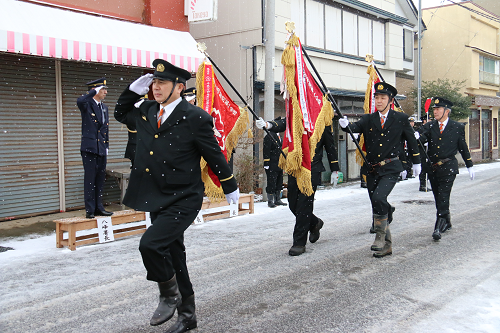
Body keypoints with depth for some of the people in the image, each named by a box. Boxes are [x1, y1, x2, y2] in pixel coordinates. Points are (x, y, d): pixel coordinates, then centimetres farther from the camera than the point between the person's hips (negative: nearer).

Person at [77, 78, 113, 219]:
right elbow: (80, 101, -32)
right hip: (89, 148, -7)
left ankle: (99, 207, 19)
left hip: (101, 149, 7)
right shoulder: (87, 105, -5)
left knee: (100, 179, 11)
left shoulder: (104, 107, 16)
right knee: (90, 180, -4)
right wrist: (94, 91, -24)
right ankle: (90, 210, 2)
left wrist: (106, 146, 15)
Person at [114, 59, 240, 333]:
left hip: (183, 200, -7)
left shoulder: (195, 118, -13)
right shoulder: (146, 111, 5)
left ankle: (170, 294, 3)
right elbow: (120, 113, 25)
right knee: (173, 259, 15)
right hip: (156, 200, 7)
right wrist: (133, 90, 7)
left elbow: (214, 156, -5)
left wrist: (230, 188, 6)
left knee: (151, 244, -24)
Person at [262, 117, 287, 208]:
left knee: (279, 183, 13)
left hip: (279, 165, 9)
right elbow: (266, 151, -14)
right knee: (271, 184, -5)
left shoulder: (278, 136, 18)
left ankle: (277, 200, 21)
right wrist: (266, 164, -18)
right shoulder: (269, 137, -10)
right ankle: (270, 201, 2)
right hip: (272, 166, -9)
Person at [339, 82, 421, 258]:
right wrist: (346, 125, -34)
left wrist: (416, 162, 17)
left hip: (390, 168, -4)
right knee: (377, 206, 8)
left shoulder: (401, 119, 2)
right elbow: (356, 127, -11)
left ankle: (381, 235, -6)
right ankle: (386, 245, 21)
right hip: (372, 169, 4)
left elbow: (411, 141, 11)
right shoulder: (368, 119, 7)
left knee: (379, 198, -25)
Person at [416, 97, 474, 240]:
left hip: (448, 167, -4)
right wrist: (416, 136, -39)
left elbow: (463, 147, 7)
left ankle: (439, 228, -12)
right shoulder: (430, 126, 5)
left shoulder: (457, 127, 1)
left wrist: (469, 166, 12)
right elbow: (422, 136, -14)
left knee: (443, 196, -12)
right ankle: (447, 223, 31)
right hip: (433, 167, 4)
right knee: (438, 198, 13)